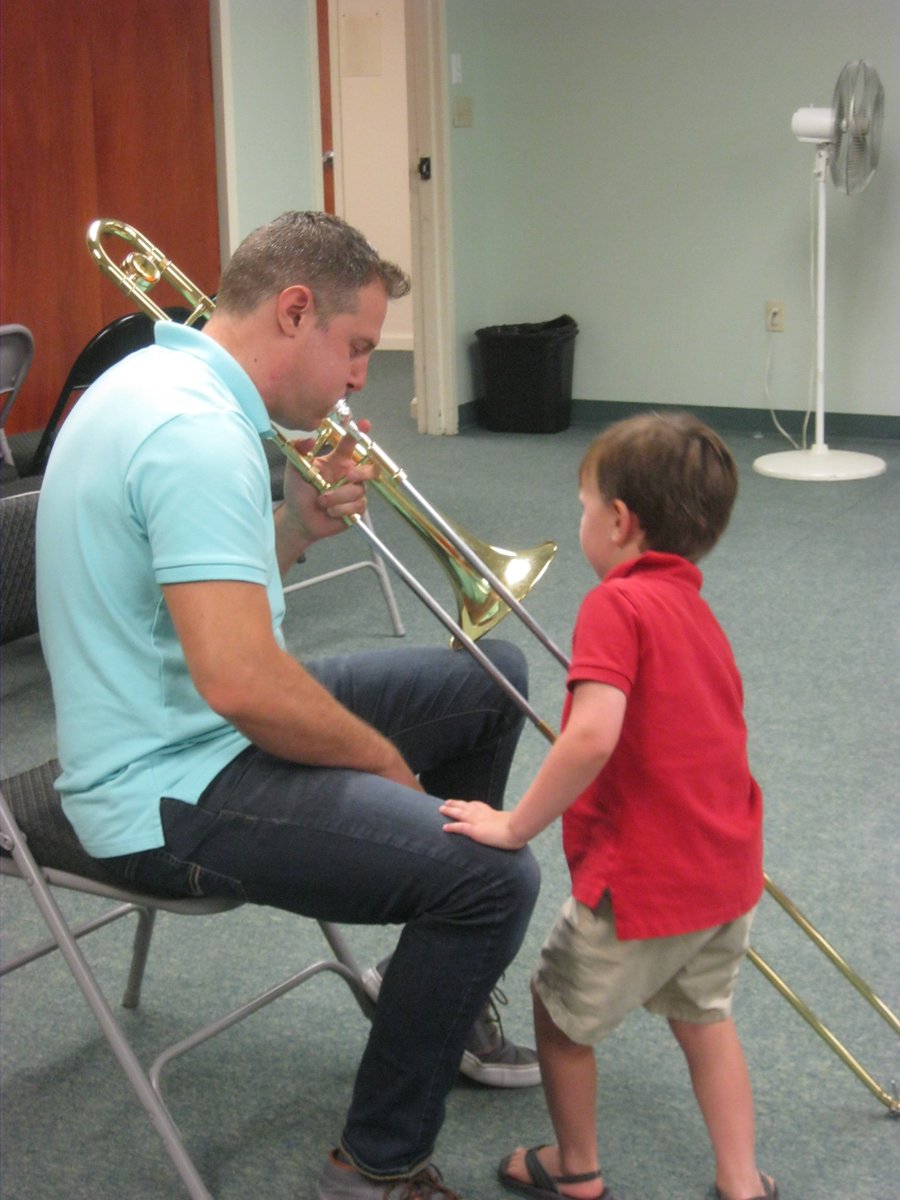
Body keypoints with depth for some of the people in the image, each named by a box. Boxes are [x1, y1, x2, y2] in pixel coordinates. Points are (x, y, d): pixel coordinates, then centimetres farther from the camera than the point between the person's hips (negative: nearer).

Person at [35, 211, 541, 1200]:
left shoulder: (167, 378, 9)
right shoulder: (198, 430, -25)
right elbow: (240, 681, -32)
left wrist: (296, 523, 0)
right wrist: (387, 759, -15)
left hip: (204, 731, 11)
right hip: (173, 794, -11)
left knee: (488, 682, 18)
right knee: (496, 876, -24)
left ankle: (441, 988, 28)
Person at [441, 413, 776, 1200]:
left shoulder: (618, 603, -18)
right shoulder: (695, 607, 10)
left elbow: (592, 734, -31)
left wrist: (516, 827, -21)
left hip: (646, 879, -8)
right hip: (727, 869, 8)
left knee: (561, 1009, 16)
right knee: (702, 1015, 27)